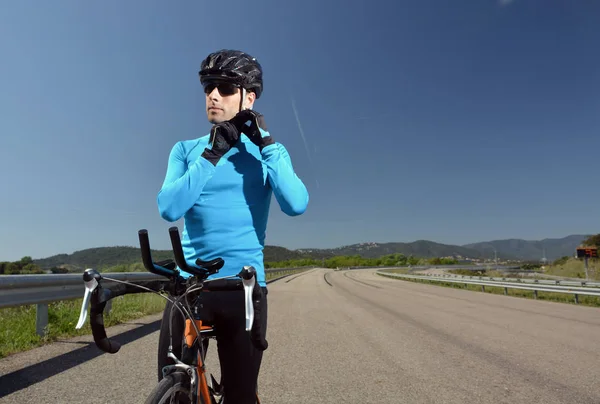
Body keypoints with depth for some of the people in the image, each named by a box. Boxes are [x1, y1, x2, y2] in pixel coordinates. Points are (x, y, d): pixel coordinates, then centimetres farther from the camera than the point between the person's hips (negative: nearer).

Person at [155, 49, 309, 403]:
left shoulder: (269, 151, 4)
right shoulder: (186, 149, 8)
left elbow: (296, 204, -13)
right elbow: (169, 208, -8)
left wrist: (265, 142, -14)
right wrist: (212, 155, -15)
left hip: (244, 287, -1)